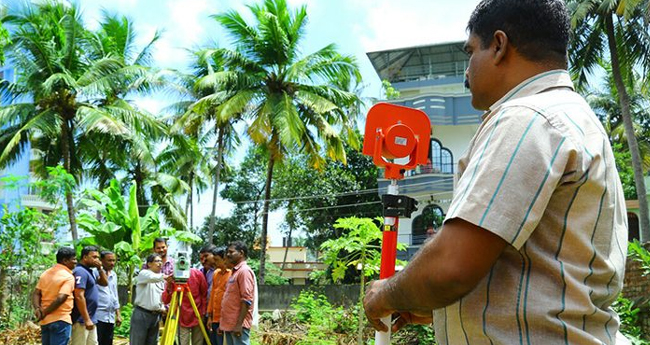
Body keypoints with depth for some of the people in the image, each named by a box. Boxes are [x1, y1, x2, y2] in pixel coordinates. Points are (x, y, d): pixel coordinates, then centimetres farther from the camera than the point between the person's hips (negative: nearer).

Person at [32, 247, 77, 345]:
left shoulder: (46, 273, 12)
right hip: (60, 320, -8)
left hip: (45, 320, 8)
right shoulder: (68, 277, -13)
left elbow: (36, 293, 7)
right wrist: (44, 313, -14)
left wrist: (37, 309, -5)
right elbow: (60, 298, -22)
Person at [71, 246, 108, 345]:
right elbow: (79, 297, -22)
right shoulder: (81, 271, -15)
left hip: (90, 319, 10)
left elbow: (105, 282, 21)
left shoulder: (91, 271, 13)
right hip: (82, 321, -10)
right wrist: (87, 319, -23)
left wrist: (100, 268, 4)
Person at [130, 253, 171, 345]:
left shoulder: (161, 280, 17)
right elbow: (151, 278, -27)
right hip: (141, 314, -6)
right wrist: (163, 277, -46)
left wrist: (163, 308, 1)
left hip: (156, 316, 6)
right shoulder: (143, 274, -3)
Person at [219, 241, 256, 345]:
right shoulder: (234, 272, 19)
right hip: (229, 323, 10)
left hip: (238, 324, -10)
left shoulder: (245, 271, -10)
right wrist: (223, 323, 20)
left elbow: (247, 300, -18)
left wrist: (239, 324, -21)